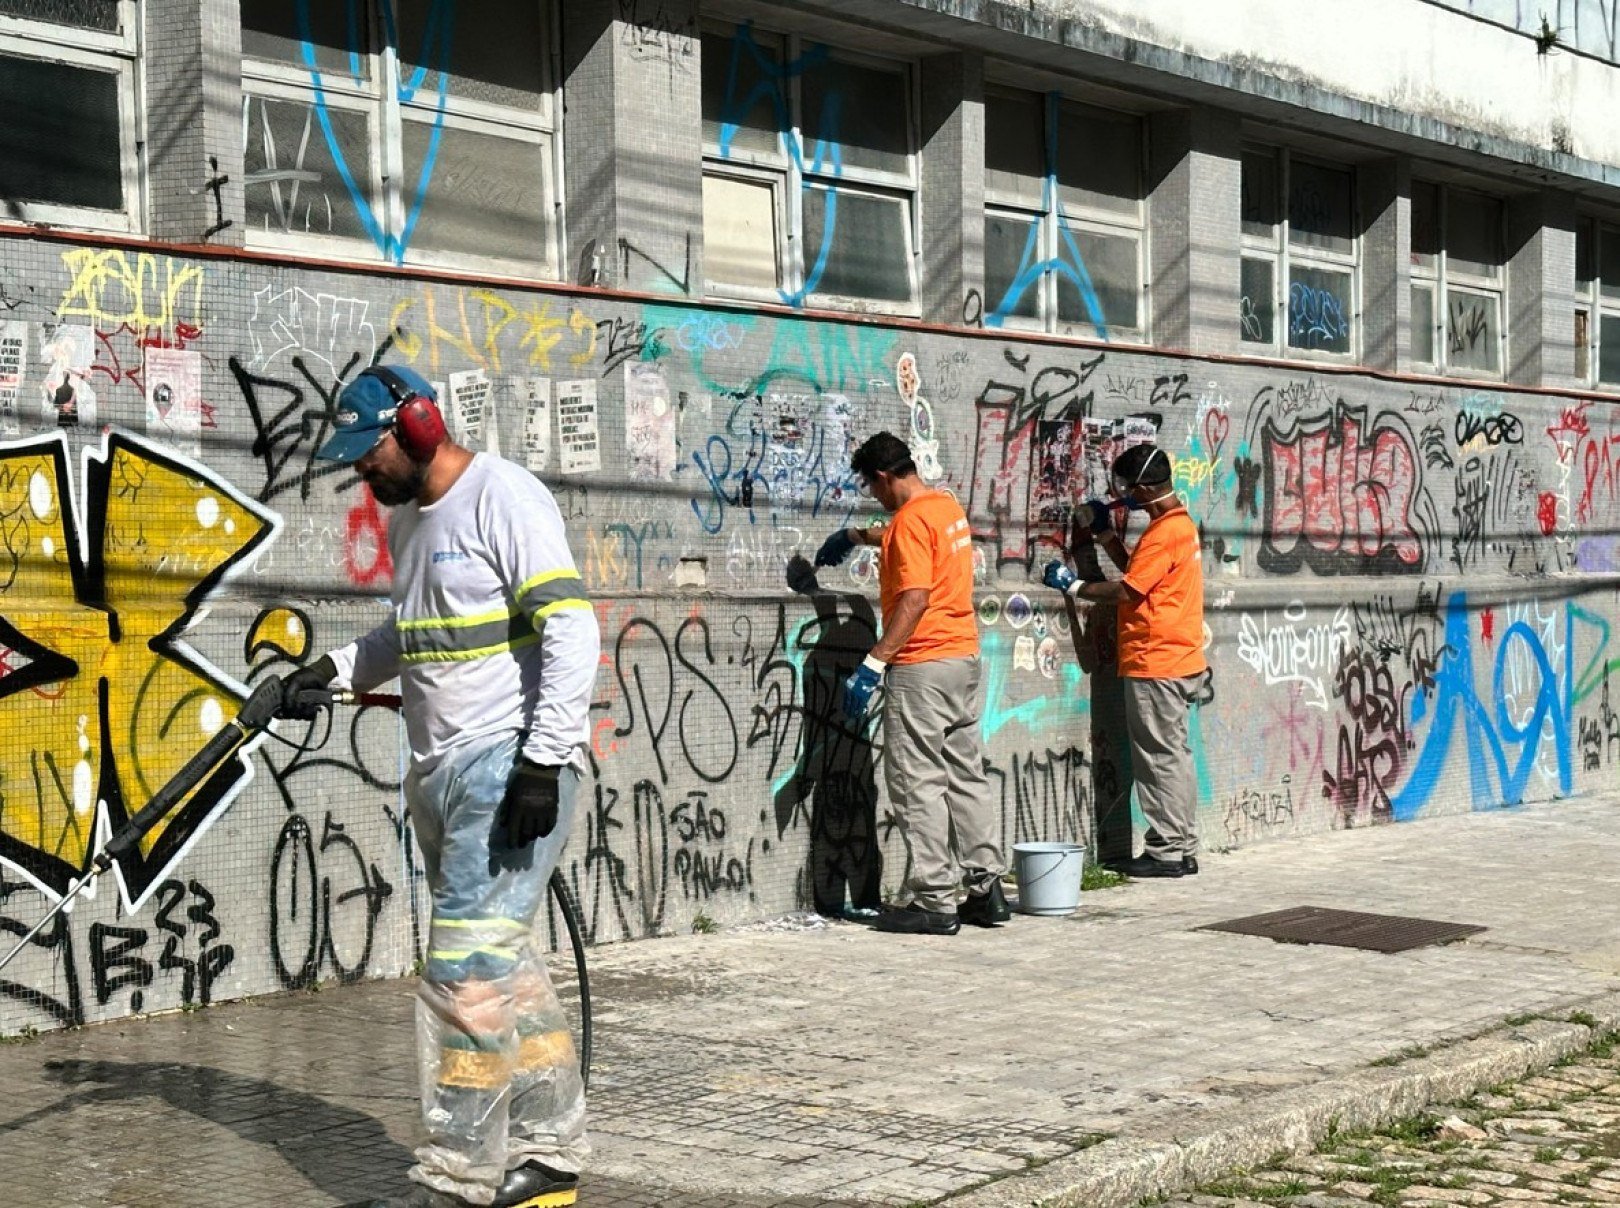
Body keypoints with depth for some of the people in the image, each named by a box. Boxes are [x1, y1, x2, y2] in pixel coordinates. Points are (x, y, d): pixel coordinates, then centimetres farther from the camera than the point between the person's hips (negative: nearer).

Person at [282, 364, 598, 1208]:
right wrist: (332, 671, 12)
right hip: (440, 773, 9)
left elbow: (572, 633, -17)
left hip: (511, 769, -9)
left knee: (468, 968, -9)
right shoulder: (405, 517, 15)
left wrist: (542, 763, -21)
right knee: (502, 964, 11)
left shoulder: (504, 498, -12)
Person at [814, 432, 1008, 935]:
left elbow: (915, 599, -23)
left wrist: (874, 664, -24)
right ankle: (985, 887, 16)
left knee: (918, 784, -5)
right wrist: (856, 535, 50)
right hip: (964, 660, 10)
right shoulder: (948, 507, 13)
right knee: (967, 777, 13)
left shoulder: (912, 519, -14)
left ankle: (935, 901, -4)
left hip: (921, 667, -9)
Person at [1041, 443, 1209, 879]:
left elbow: (1126, 590, -18)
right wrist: (1104, 532, 14)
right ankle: (1183, 849, 17)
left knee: (1159, 757, -4)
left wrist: (1073, 586, -7)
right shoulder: (1180, 523, 14)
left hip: (1155, 665, -10)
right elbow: (1137, 571, 19)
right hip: (1177, 660, 10)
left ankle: (1166, 851, 0)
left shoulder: (1163, 533, -17)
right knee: (1175, 756, 13)